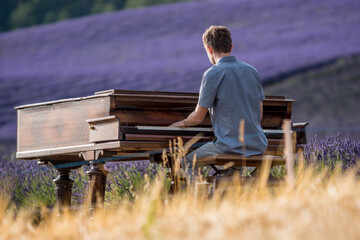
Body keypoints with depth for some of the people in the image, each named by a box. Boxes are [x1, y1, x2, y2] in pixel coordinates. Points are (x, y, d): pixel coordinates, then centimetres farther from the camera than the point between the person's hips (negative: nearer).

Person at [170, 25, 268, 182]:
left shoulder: (213, 74, -9)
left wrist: (183, 123, 18)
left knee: (189, 161, 16)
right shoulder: (252, 71, 10)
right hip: (258, 146, 6)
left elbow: (198, 118, -3)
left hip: (231, 145, -6)